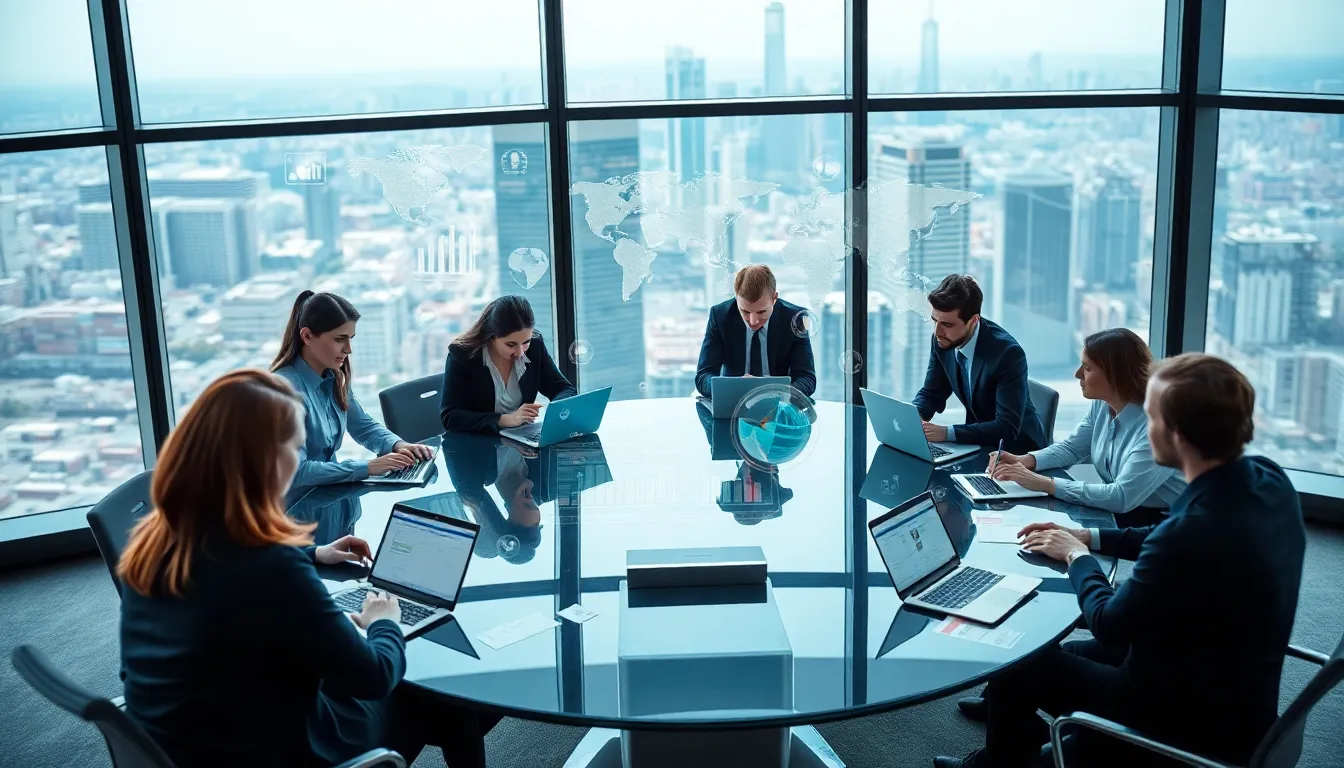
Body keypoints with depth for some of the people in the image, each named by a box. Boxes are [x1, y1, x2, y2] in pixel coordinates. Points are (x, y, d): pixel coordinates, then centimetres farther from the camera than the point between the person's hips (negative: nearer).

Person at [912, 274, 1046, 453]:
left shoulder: (1008, 353, -27)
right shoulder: (942, 341, -8)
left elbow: (1008, 428, -30)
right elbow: (931, 394, 6)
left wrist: (947, 433, -38)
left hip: (1017, 447, -7)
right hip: (977, 440, 7)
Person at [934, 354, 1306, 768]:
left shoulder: (1195, 531, -37)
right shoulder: (1267, 477, -10)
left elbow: (1108, 622, -19)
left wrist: (1077, 556, -2)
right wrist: (1089, 537, 12)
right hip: (1239, 695, 8)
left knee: (1017, 665, 10)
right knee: (1071, 653, 25)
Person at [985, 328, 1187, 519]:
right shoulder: (1102, 404, -1)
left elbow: (1122, 497, -32)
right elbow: (1072, 448, 14)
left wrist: (1044, 484, -29)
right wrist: (1024, 460, -6)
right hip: (1113, 512, 7)